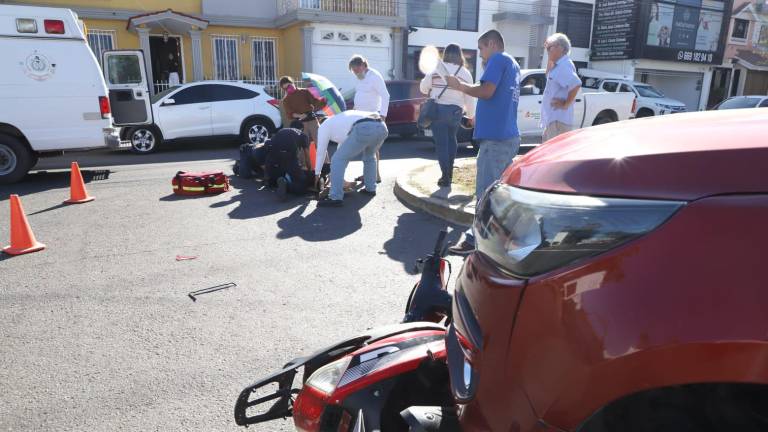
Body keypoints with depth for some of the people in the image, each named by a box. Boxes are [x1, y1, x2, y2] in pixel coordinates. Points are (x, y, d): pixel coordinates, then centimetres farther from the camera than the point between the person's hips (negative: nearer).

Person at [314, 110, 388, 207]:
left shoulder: (324, 125, 23)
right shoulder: (342, 121, 44)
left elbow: (321, 151, 27)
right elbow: (342, 147, 53)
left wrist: (317, 172, 41)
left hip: (364, 129, -8)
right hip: (382, 127, 8)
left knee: (338, 160, 4)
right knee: (369, 156, 36)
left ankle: (335, 198, 1)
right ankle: (370, 188, 39)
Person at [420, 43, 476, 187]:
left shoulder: (436, 68, 0)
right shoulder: (466, 73, 4)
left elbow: (423, 88, 5)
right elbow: (469, 98, 5)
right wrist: (471, 116, 18)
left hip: (437, 109, -2)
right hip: (455, 111, 2)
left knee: (441, 143, 2)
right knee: (451, 140, 22)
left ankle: (446, 177, 1)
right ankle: (450, 173, 22)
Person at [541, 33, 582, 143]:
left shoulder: (564, 66, -15)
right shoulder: (558, 66, 16)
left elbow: (576, 84, -28)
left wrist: (566, 104, -19)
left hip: (559, 120, -11)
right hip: (552, 119, 11)